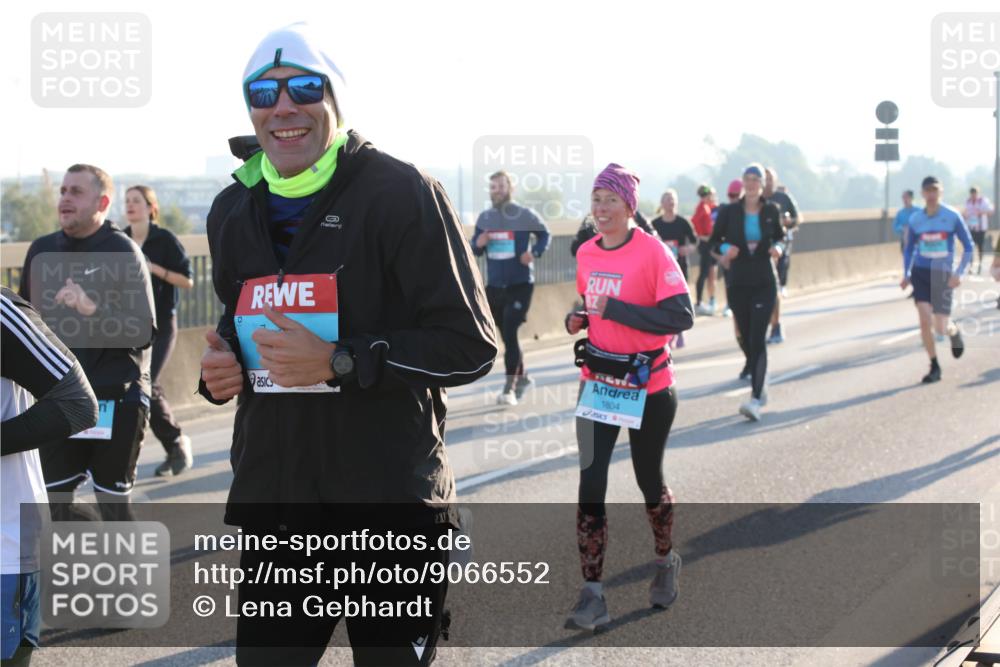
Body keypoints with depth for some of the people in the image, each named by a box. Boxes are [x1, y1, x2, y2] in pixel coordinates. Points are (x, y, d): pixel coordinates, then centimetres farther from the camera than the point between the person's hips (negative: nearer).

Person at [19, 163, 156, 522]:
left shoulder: (122, 251, -8)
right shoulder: (42, 250, 7)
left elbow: (144, 331, -14)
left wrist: (93, 310, -27)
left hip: (117, 401, -5)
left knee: (113, 506, 3)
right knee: (54, 508, 5)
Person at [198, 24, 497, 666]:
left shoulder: (400, 192, -10)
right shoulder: (234, 210, 10)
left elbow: (470, 343, -13)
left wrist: (338, 361, -22)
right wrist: (222, 367, 2)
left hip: (392, 510, -5)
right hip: (271, 507, 5)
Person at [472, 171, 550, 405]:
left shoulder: (525, 215, -8)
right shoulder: (484, 218, 4)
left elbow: (545, 235, 6)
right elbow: (474, 249, 12)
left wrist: (535, 253, -11)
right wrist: (478, 244, -12)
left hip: (520, 285, -5)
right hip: (494, 286, 5)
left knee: (509, 333, -14)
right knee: (505, 335, 13)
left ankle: (510, 388, -10)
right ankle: (521, 377, 34)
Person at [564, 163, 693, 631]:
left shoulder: (652, 253, -15)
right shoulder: (586, 253, 4)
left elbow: (681, 316, -22)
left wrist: (615, 308, -26)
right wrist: (578, 318, -2)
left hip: (648, 388, -4)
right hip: (597, 383, 4)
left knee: (649, 481, 12)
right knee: (590, 484, -5)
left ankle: (666, 562, 40)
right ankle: (592, 596, -2)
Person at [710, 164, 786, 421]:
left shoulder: (772, 211, 0)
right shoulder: (729, 212, -1)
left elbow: (781, 236, 15)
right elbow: (715, 241, 7)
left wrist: (778, 247, -7)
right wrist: (726, 249, -15)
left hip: (764, 283, -2)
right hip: (738, 282, 2)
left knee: (757, 339, -13)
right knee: (746, 339, 9)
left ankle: (756, 400, -18)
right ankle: (761, 385, 33)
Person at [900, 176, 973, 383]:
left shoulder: (952, 216, -5)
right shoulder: (915, 220, 3)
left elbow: (968, 247, -1)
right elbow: (909, 249, 16)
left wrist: (959, 273, -12)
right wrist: (906, 275, 2)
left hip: (943, 275, -2)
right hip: (920, 272, 2)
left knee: (941, 328, -6)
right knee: (925, 321, -11)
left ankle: (954, 332, 33)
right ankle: (934, 368, 3)